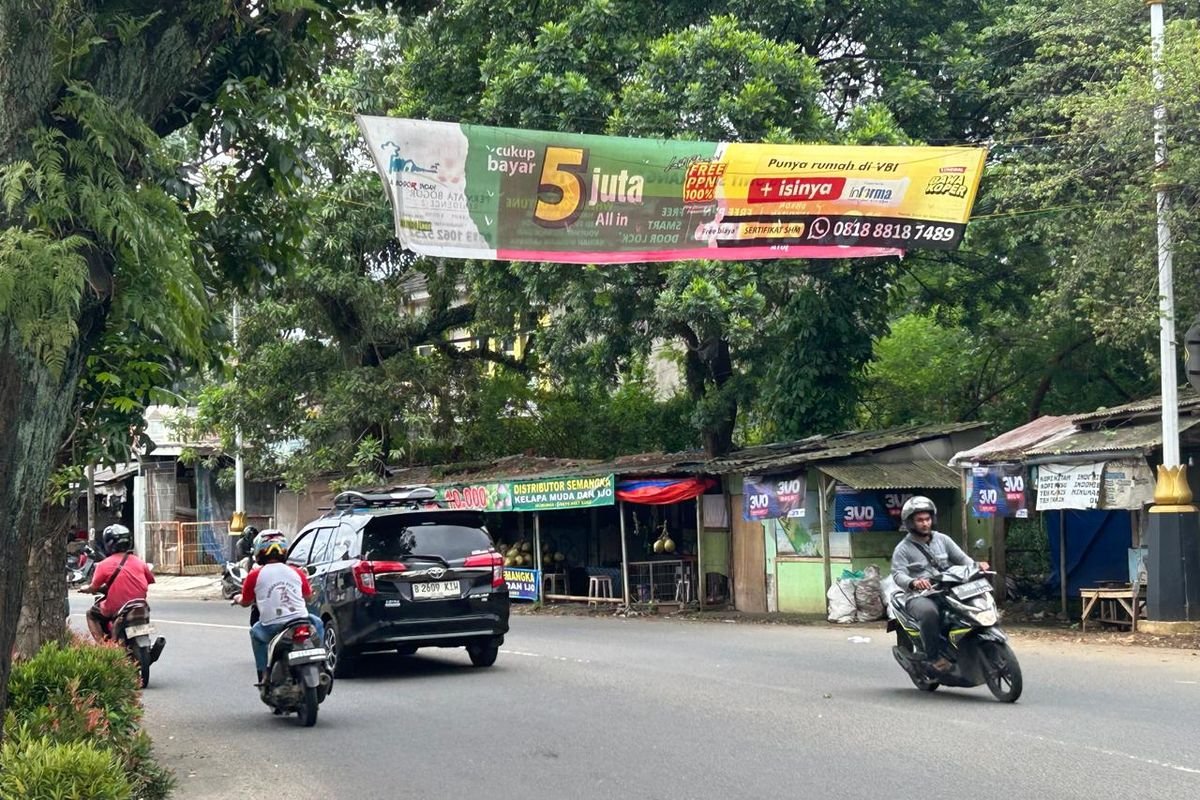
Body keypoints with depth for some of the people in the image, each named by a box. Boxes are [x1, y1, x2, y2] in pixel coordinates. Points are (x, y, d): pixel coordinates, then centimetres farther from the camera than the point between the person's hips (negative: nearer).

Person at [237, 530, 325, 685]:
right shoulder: (296, 572, 9)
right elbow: (308, 597, 21)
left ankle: (264, 674, 17)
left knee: (256, 632, 29)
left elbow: (246, 602, 13)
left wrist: (238, 600, 36)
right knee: (317, 623, 30)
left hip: (272, 626, -2)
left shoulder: (255, 576, 1)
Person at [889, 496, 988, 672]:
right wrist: (913, 582, -33)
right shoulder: (902, 549, 2)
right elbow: (898, 574, -11)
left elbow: (961, 557, 12)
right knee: (929, 613, -39)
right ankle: (933, 656, -24)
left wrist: (976, 566, -10)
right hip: (920, 596, -5)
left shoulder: (942, 540, 17)